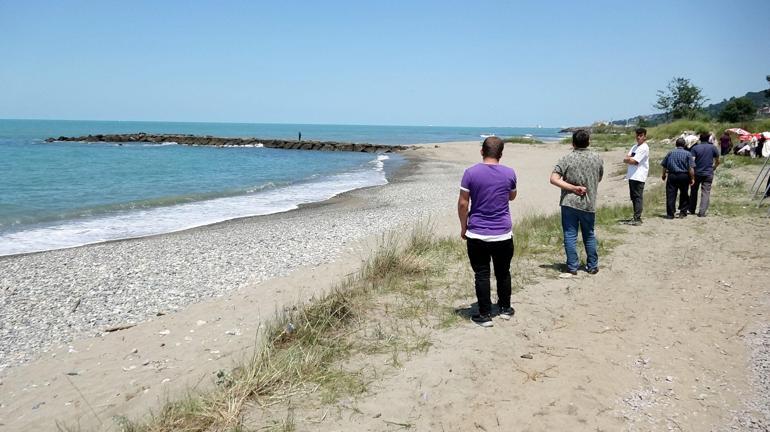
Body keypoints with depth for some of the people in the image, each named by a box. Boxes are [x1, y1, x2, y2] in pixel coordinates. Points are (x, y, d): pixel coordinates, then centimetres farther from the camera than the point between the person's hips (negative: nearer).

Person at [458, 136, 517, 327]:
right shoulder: (509, 173, -2)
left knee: (481, 275, 5)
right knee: (503, 272, 17)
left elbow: (462, 204, -8)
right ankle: (505, 309, 31)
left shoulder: (471, 173, -9)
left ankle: (485, 315, 9)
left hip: (477, 235, -2)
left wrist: (463, 227, 4)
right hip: (503, 234, 2)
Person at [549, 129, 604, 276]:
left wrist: (574, 188, -13)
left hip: (569, 203, -2)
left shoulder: (567, 158, -8)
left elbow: (554, 179, -15)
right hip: (589, 204, 3)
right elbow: (599, 178, 14)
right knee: (589, 235, 16)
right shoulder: (597, 158, 0)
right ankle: (592, 266, 23)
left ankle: (572, 267, 8)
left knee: (570, 235, 5)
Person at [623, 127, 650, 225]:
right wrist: (631, 159, -8)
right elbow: (625, 159, 10)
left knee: (638, 197, -9)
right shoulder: (635, 147, 19)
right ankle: (636, 217, 19)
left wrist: (628, 159, 2)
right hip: (631, 176, 9)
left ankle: (637, 219, -10)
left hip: (639, 176, -9)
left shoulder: (644, 148, -9)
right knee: (633, 197, 12)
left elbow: (634, 161, -16)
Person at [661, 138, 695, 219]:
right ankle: (683, 212, 16)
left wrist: (664, 175, 24)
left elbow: (664, 166, 9)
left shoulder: (670, 153, 6)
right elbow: (691, 168, -7)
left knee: (670, 195, 1)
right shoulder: (687, 154, -1)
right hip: (684, 176, -1)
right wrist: (692, 179, -2)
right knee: (683, 194, 14)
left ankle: (670, 214, -1)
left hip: (672, 175, 1)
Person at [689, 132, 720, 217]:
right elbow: (717, 162, 7)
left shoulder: (695, 148, -5)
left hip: (697, 173, 0)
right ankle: (702, 212, -10)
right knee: (706, 192, 0)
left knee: (694, 191, 15)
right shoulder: (713, 148, 1)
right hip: (708, 174, 0)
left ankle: (692, 210, 24)